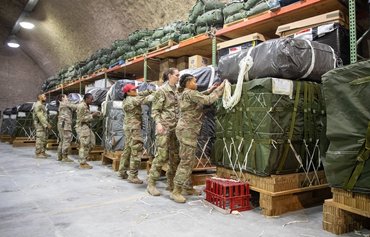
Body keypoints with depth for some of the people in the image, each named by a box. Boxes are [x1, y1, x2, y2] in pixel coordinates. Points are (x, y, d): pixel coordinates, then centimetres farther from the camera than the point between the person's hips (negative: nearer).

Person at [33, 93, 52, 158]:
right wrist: (47, 124, -22)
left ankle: (43, 152, 19)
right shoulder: (38, 105, -14)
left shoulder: (42, 105, 18)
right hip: (40, 124, -10)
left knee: (44, 139, 12)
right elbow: (40, 117, -21)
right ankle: (38, 154, -1)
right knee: (40, 139, -6)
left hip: (43, 125, 10)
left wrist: (47, 124, 15)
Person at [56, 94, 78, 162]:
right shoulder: (65, 103, -3)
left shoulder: (61, 105, 25)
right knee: (67, 140, -9)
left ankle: (60, 156, 17)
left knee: (62, 140, 13)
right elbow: (75, 107, -9)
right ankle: (65, 157, -8)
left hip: (61, 124, 10)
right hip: (65, 124, -10)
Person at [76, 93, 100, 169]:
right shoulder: (81, 106, -15)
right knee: (84, 145, -5)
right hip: (82, 127, -10)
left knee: (91, 144, 11)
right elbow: (82, 119, -19)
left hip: (87, 127, 10)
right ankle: (83, 163, 4)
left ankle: (83, 160, 21)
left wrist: (93, 114, 5)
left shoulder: (86, 106, 15)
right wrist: (92, 115, -16)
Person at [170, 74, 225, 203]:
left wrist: (210, 90, 18)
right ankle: (176, 192, -2)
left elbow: (199, 97, 27)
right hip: (187, 130, -10)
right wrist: (220, 89, -7)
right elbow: (208, 100, -17)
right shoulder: (189, 93, -13)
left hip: (186, 130, 10)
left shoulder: (185, 94, 17)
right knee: (186, 161, -7)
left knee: (189, 160, 15)